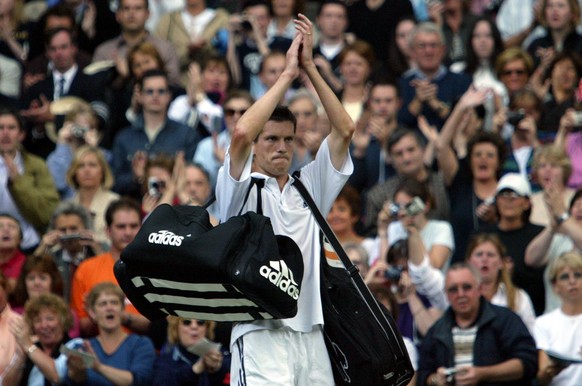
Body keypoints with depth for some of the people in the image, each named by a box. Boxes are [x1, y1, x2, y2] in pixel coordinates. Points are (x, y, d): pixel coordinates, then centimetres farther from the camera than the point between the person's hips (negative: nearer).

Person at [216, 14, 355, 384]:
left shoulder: (309, 187, 18)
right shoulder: (242, 189, 5)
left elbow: (345, 130, 8)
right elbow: (241, 133, -14)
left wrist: (310, 67, 2)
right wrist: (287, 75, -6)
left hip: (311, 335, 5)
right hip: (260, 335, -5)